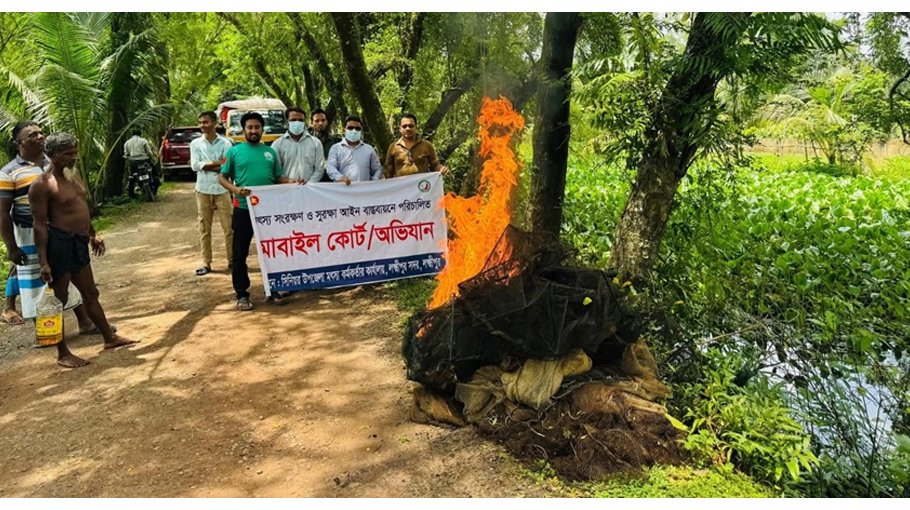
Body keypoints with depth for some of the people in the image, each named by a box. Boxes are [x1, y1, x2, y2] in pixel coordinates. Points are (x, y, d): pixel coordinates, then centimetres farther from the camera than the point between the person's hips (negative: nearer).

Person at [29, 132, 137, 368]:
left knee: (91, 293, 19)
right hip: (59, 243, -9)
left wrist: (93, 235, 26)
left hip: (78, 242, 9)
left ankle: (110, 338, 31)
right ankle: (63, 354, 13)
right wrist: (43, 261, -21)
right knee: (59, 299, 3)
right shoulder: (42, 184, -15)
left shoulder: (70, 176, 12)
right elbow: (40, 224, -18)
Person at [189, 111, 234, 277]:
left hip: (222, 189, -1)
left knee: (229, 227, 1)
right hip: (203, 190, 2)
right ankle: (206, 263, 11)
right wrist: (217, 163, -11)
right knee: (204, 228, 5)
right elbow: (195, 166, -6)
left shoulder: (225, 143, 0)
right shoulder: (195, 143, 5)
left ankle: (232, 260, 13)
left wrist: (204, 165, -10)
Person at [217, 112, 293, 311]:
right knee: (240, 253, 3)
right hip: (243, 209, -3)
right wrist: (235, 189, -18)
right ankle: (242, 295, 13)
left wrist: (293, 182, -7)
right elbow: (222, 177, 1)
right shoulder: (234, 151, 1)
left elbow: (278, 177, 12)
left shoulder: (270, 152, 11)